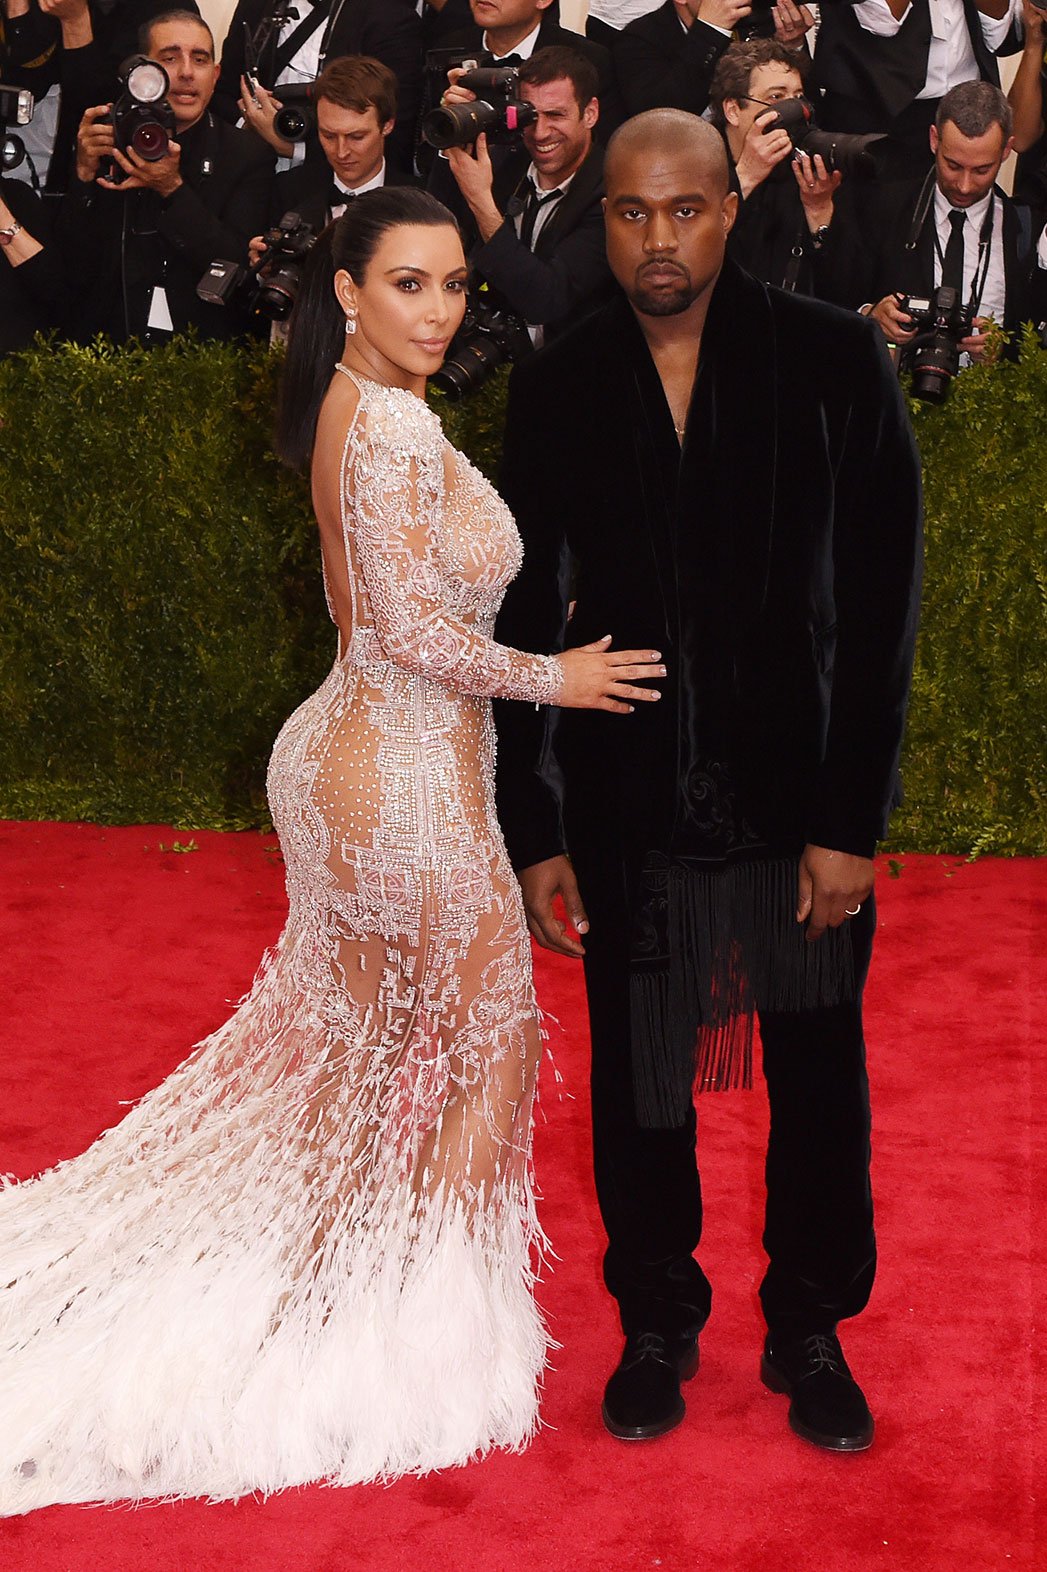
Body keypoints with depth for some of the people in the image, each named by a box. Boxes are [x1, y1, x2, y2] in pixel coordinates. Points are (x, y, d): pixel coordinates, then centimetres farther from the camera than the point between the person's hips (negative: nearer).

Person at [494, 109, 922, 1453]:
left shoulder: (835, 360, -7)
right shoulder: (556, 387, -2)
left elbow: (881, 607, -8)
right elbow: (521, 621, 1)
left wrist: (853, 823, -12)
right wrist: (530, 837, -3)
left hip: (802, 801, -1)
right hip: (627, 811, 1)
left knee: (820, 1086, 12)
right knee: (637, 1087, 14)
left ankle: (810, 1333, 35)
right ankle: (656, 1326, 37)